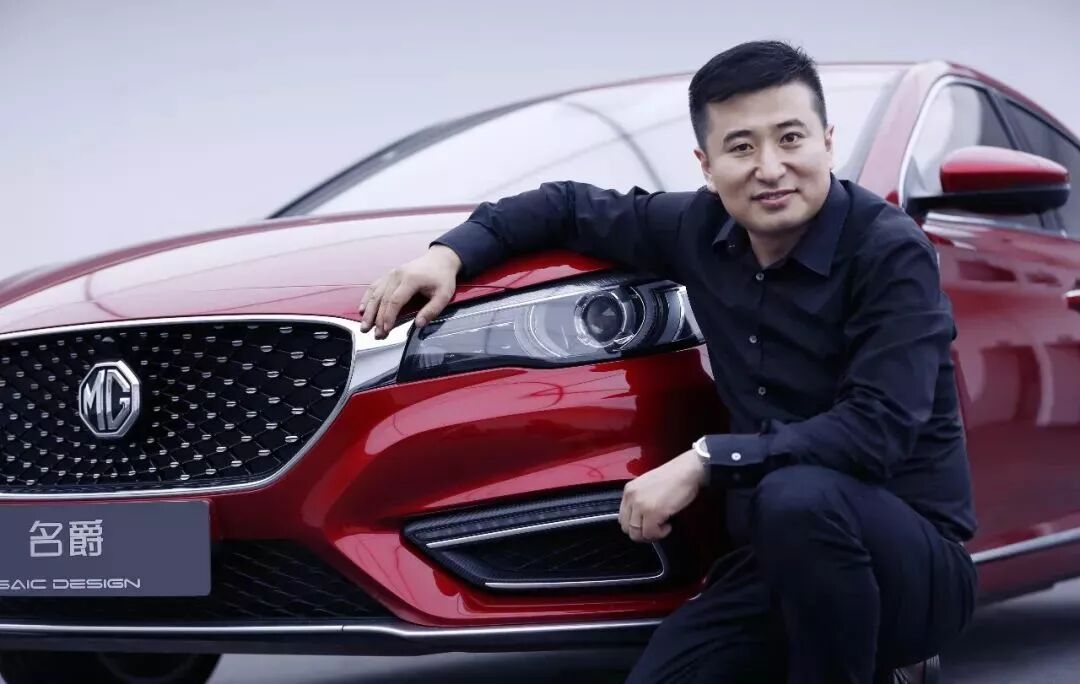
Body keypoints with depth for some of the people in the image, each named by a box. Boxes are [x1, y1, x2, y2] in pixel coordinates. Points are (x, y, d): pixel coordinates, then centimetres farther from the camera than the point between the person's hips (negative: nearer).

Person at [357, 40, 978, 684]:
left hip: (916, 559, -5)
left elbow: (878, 429, -28)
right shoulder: (704, 230, 2)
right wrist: (451, 252, 3)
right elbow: (573, 206, 17)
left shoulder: (890, 251, -16)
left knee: (799, 497, -38)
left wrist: (705, 462, -29)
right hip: (781, 558, 6)